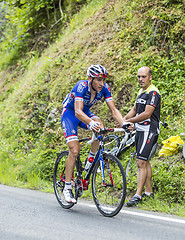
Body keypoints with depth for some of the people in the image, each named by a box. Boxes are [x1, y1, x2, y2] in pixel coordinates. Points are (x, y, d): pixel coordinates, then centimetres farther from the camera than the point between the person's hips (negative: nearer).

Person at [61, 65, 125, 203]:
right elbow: (78, 112, -45)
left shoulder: (104, 88, -19)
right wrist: (90, 123, -64)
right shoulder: (82, 86, -34)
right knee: (75, 150, -17)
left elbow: (113, 110, -20)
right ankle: (67, 188, -6)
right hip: (70, 113, -4)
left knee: (100, 126, -29)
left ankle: (91, 159, -7)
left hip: (85, 113, 4)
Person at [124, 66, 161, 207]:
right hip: (140, 130, 10)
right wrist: (123, 120, 6)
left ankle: (138, 195, -15)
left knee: (141, 163, -14)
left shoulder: (153, 93, -15)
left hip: (149, 130, -10)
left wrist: (129, 121, -22)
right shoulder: (141, 91, 15)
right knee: (144, 162, 14)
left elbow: (147, 114, -23)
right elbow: (135, 109, 21)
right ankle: (149, 192, 23)